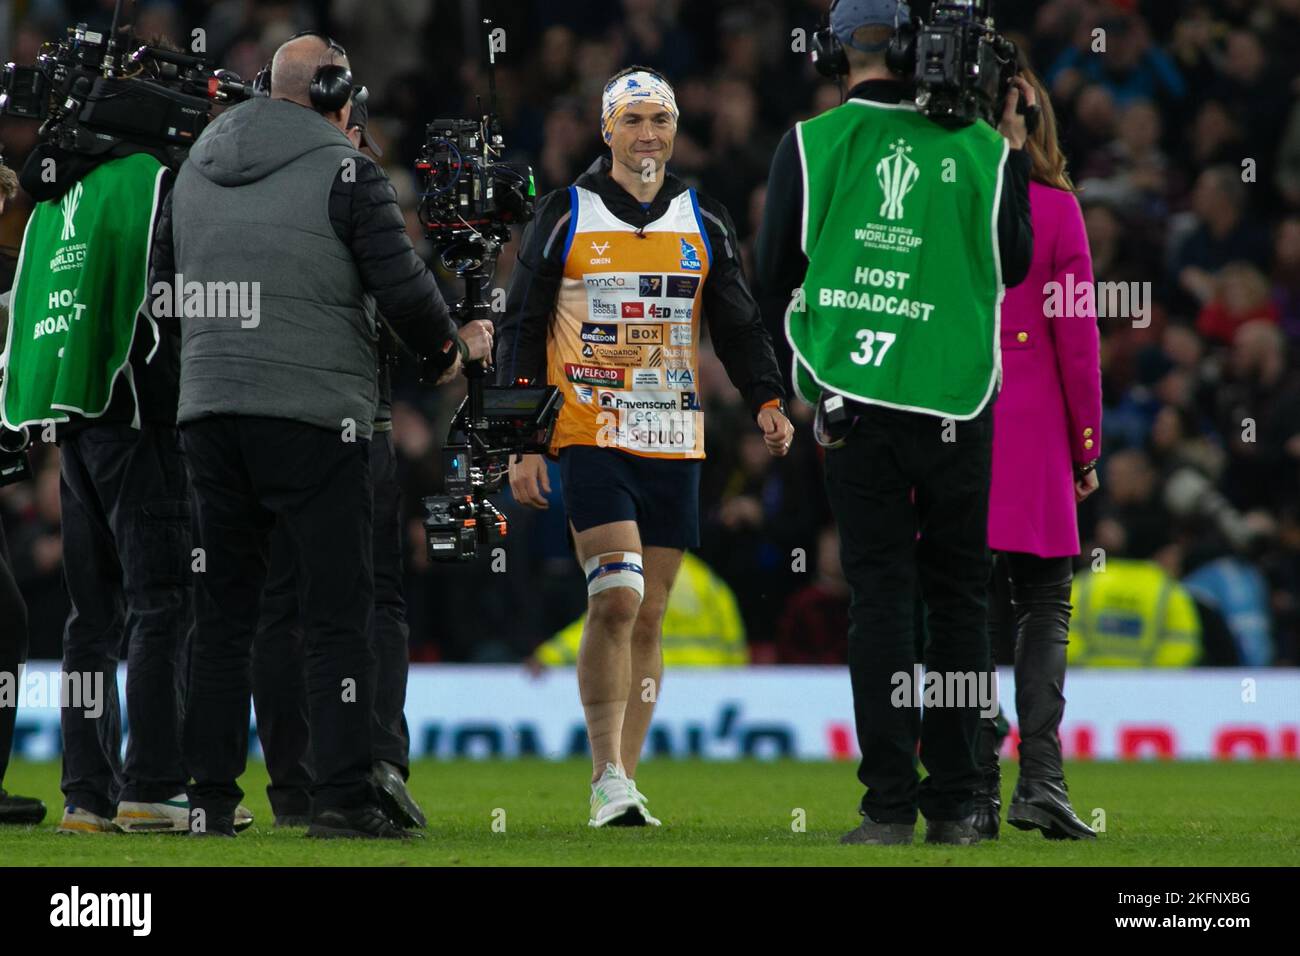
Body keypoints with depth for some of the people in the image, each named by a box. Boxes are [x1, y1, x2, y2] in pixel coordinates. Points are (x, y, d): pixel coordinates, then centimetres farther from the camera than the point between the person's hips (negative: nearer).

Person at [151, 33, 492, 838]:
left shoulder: (196, 169, 13)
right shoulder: (346, 174, -6)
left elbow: (163, 284, 19)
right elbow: (402, 284, -10)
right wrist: (449, 348, 7)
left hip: (209, 410, 5)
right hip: (313, 411, -5)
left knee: (223, 612, 11)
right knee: (339, 612, -2)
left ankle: (210, 797, 8)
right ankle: (342, 797, -8)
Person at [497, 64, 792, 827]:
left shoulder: (705, 224, 11)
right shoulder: (565, 216, 2)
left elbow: (739, 326, 15)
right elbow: (523, 330, 4)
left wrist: (768, 402, -3)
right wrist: (523, 443, -1)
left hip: (675, 443, 4)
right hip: (591, 438, -4)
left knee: (648, 618, 5)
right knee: (617, 598, -17)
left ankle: (624, 779, 10)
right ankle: (608, 779, -13)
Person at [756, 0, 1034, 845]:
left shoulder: (812, 145, -3)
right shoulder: (978, 145, -2)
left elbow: (775, 275, 3)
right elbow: (1013, 265, 10)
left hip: (859, 400, 0)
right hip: (958, 401, 0)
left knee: (880, 594, 2)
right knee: (958, 596, 9)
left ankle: (890, 804, -5)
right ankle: (955, 802, 8)